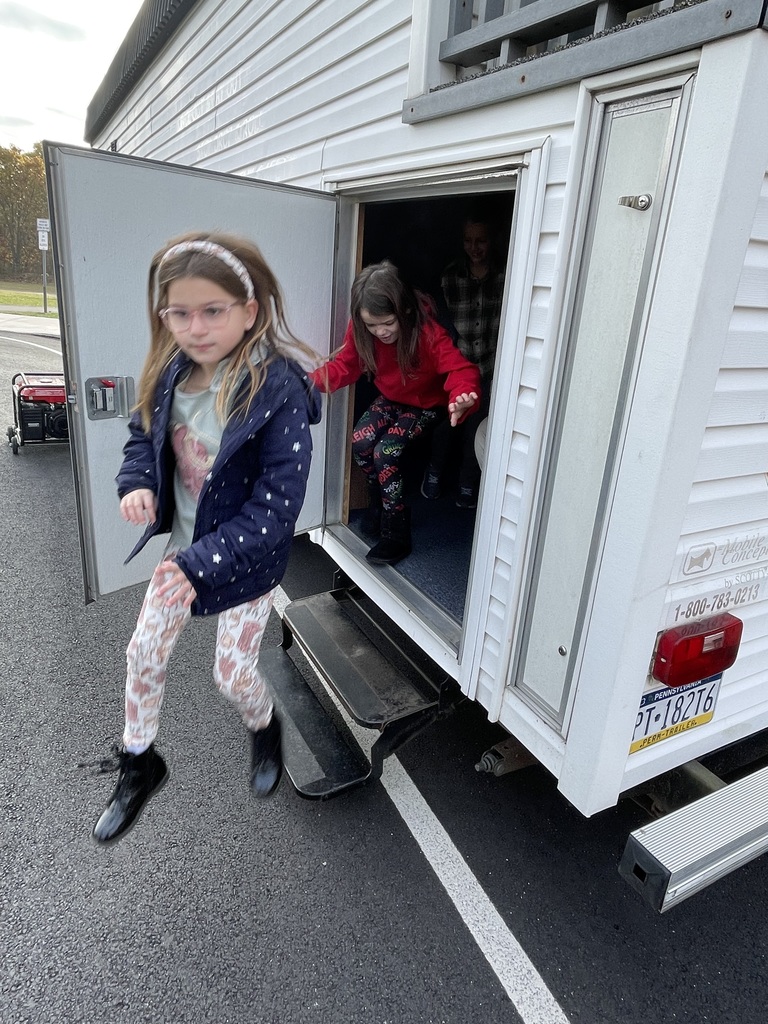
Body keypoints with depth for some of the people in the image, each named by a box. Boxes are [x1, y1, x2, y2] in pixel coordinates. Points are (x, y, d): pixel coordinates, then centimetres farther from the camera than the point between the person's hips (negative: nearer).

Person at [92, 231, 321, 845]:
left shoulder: (278, 391, -27)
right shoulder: (173, 373, -8)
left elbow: (276, 505, -28)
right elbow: (144, 433, 11)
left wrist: (203, 564, -29)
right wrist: (137, 484, -10)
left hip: (246, 558, -5)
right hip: (184, 545, 6)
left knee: (233, 672, 7)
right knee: (145, 651, 13)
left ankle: (265, 731, 45)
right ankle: (139, 763, 40)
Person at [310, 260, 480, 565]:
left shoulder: (428, 332, -35)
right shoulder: (361, 330, -19)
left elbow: (462, 369, -44)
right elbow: (345, 365, -9)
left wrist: (462, 397, -68)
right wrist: (313, 381, -28)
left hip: (426, 404, -5)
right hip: (390, 398, 5)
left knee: (385, 453, -22)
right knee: (360, 442, -17)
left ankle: (396, 537, -9)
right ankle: (379, 505, 11)